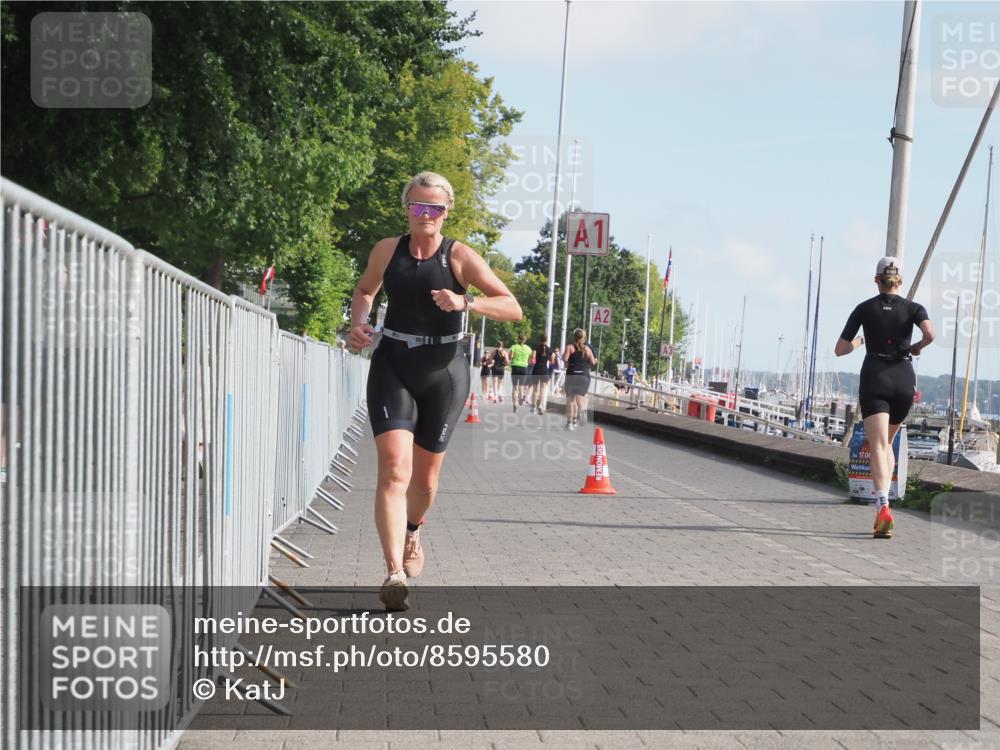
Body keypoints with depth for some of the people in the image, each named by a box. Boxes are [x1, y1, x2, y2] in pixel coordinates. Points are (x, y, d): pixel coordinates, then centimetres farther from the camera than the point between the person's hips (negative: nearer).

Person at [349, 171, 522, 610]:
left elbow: (512, 308, -10)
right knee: (394, 469, -19)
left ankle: (412, 533, 47)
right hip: (392, 368, 0)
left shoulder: (460, 257, -5)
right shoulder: (387, 250, 2)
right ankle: (395, 572, -26)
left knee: (425, 478, 13)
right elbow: (364, 291, 21)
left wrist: (465, 302, -26)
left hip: (444, 374, 0)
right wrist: (358, 323, 1)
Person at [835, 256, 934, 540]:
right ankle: (882, 503, 15)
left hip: (875, 378, -2)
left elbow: (840, 349, 6)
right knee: (887, 442, 22)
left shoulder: (864, 309, 6)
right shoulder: (913, 308, 6)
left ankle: (883, 508, -34)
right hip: (904, 379, 2)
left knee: (878, 446, -13)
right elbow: (930, 333, -14)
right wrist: (917, 346, 7)